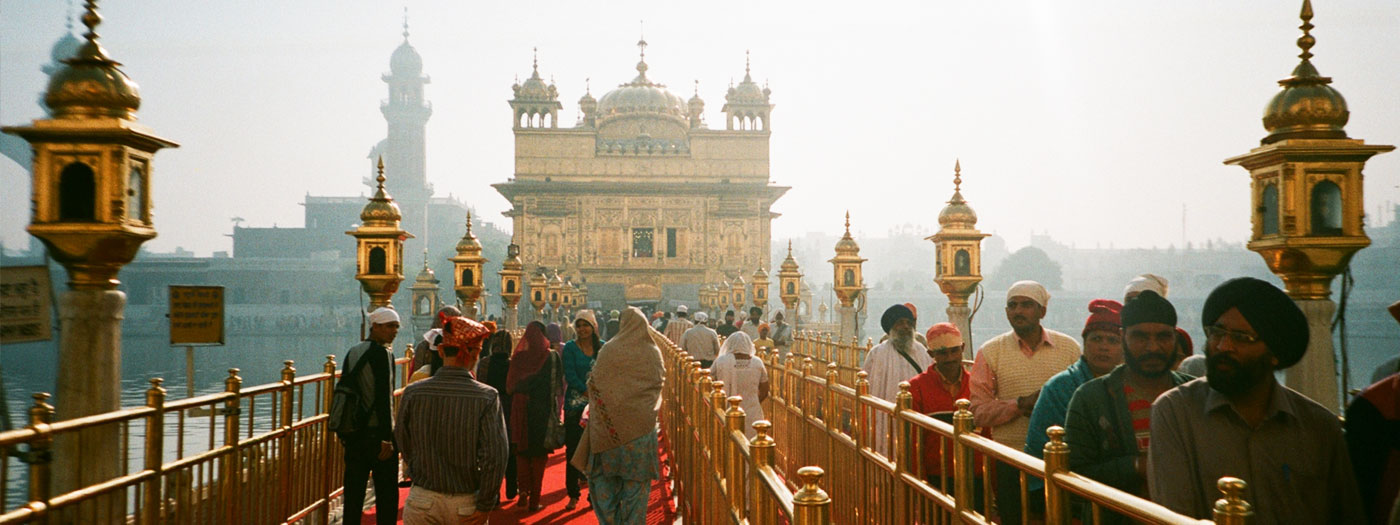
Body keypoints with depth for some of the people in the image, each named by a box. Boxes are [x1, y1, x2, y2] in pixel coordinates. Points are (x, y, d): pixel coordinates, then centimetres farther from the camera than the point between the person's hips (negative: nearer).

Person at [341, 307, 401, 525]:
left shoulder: (352, 352, 10)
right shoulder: (382, 353, -13)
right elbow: (383, 398, -19)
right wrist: (387, 438, -18)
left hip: (354, 432, 7)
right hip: (376, 432, -7)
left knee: (353, 491, 12)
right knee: (386, 493, 1)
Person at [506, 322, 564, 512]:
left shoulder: (518, 357, -3)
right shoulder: (552, 357, -7)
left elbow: (510, 386, 1)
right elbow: (557, 386, -6)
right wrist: (557, 411, 2)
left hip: (521, 409, 1)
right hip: (543, 409, -1)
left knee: (522, 452, 16)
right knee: (539, 454, 6)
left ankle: (524, 490, 3)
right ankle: (534, 499, 8)